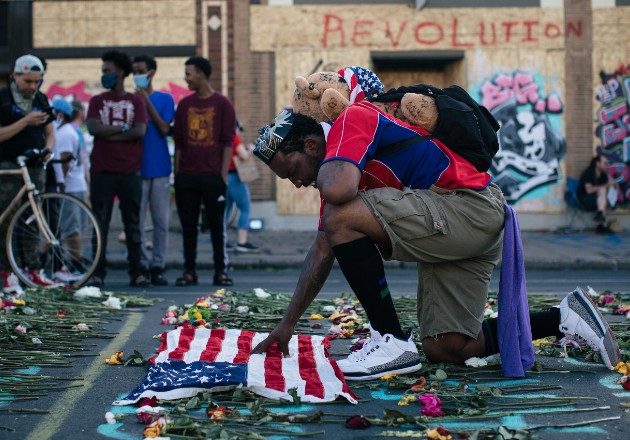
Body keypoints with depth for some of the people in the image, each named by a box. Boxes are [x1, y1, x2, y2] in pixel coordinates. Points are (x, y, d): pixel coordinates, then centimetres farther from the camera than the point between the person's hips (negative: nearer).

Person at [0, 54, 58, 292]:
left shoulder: (41, 100, 12)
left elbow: (49, 132, 17)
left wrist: (47, 150, -4)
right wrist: (25, 122, -18)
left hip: (35, 167, 5)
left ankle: (34, 270, 9)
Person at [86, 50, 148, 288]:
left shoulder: (136, 101, 7)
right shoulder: (97, 101, 10)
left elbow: (140, 131, -8)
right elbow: (93, 128, -6)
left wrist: (109, 133, -9)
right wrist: (123, 128, -7)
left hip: (130, 172, -1)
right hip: (102, 170, 1)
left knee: (132, 223, 4)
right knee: (100, 223, 0)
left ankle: (136, 272, 8)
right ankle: (98, 273, 3)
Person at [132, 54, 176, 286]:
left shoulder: (165, 99, 7)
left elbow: (164, 128, -7)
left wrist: (146, 102, -10)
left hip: (159, 168, 0)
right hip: (136, 168, 0)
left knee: (161, 220, 1)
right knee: (137, 220, -2)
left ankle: (158, 266, 6)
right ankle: (141, 266, 4)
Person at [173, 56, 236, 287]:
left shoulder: (222, 103, 0)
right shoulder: (184, 104, 11)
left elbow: (227, 142, -2)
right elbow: (178, 142, 13)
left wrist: (223, 174, -8)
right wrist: (177, 173, 7)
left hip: (213, 176, -3)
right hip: (186, 177, 4)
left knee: (216, 224, 1)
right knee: (188, 225, 4)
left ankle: (221, 270, 6)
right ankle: (189, 270, 8)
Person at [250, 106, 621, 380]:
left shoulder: (351, 120, -10)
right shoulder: (336, 168, 19)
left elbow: (337, 189, -30)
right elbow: (323, 252, 23)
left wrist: (322, 170, -5)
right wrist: (288, 324, 23)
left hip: (471, 205, -11)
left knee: (342, 218, -21)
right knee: (445, 349, 9)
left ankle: (393, 343, -14)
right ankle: (563, 318, 18)